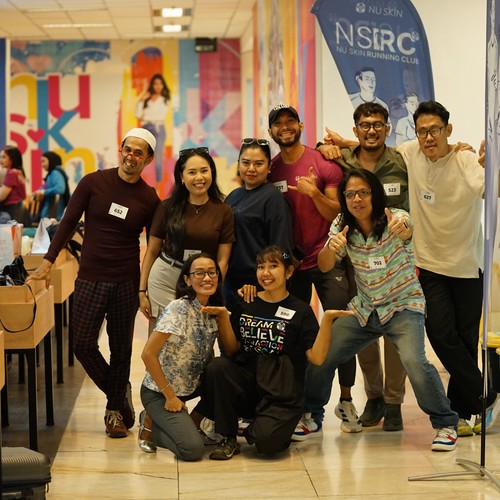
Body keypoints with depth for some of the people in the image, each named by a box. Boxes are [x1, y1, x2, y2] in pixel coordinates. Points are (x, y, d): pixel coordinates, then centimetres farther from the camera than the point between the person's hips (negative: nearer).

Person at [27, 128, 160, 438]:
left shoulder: (149, 199, -1)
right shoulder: (93, 183, -2)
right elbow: (69, 222, 0)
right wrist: (48, 261, -6)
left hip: (126, 283, 0)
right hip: (90, 279, 0)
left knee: (121, 349, 7)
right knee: (84, 345, -4)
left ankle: (115, 410, 24)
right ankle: (120, 396, 19)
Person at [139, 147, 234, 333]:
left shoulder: (223, 212, -1)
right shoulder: (167, 207, -1)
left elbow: (222, 261, 0)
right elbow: (151, 252, 4)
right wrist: (142, 291, 2)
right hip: (163, 281, 0)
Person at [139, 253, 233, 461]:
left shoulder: (213, 310, 0)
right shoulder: (178, 309, -21)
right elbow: (148, 354, -23)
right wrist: (170, 396, -19)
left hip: (190, 385, 7)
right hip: (159, 391, -7)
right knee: (193, 449, -23)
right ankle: (151, 423, 4)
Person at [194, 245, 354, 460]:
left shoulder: (300, 311, 3)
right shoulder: (246, 305, 11)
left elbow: (316, 357, -6)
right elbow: (232, 349, 8)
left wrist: (327, 319, -18)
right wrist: (223, 316, -5)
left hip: (281, 396, -3)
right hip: (246, 383, 3)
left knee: (266, 441, -30)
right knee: (216, 366, -27)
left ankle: (255, 430, 11)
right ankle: (228, 439, -10)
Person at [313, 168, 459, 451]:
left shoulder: (395, 219, -17)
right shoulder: (342, 226, -3)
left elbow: (407, 230, -40)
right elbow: (324, 267, -10)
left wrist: (402, 229, -65)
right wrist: (332, 247, -33)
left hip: (403, 306, -5)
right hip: (364, 309, 5)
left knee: (414, 360, -28)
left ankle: (446, 424, -8)